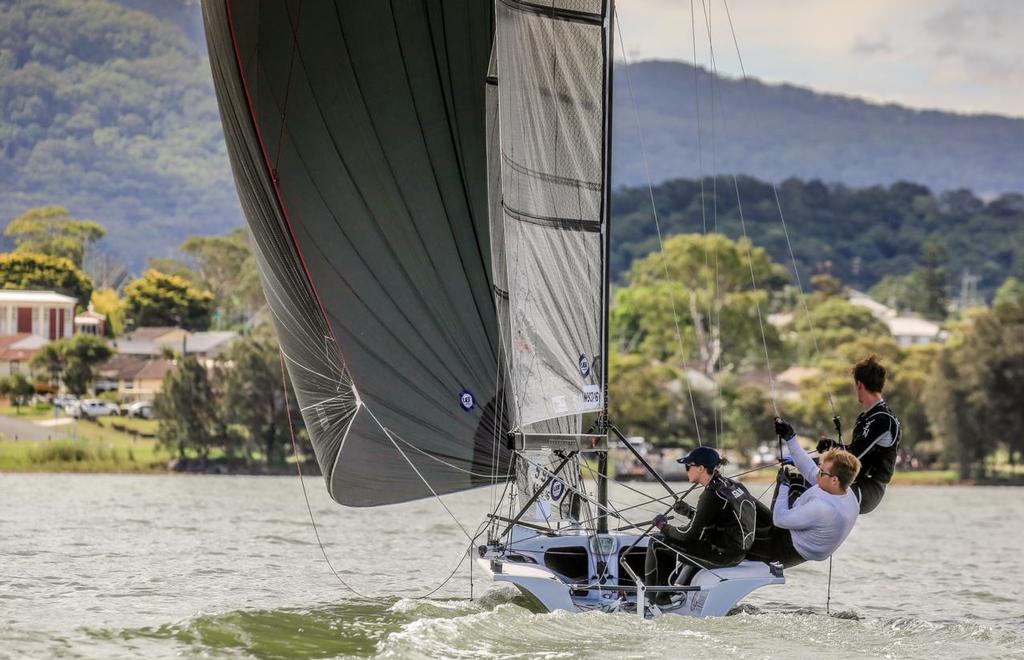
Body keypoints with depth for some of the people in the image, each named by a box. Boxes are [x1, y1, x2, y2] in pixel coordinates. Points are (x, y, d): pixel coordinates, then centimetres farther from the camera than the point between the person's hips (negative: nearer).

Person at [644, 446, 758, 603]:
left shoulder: (712, 495, -19)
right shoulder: (732, 485, 9)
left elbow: (690, 534, -16)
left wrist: (664, 527, 0)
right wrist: (688, 511, 24)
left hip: (721, 556, -9)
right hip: (738, 552, 9)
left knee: (656, 544, -1)